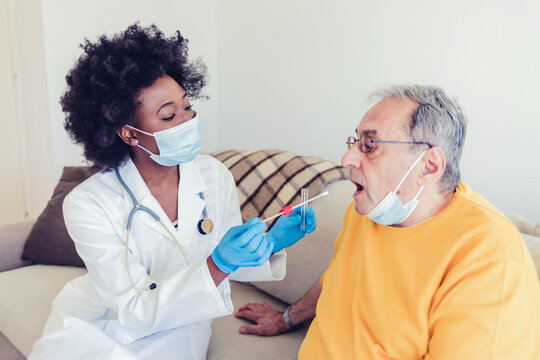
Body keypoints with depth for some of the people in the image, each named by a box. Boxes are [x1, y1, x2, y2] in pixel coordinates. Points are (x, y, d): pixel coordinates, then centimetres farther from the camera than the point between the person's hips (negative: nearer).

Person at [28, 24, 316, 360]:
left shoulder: (215, 175, -11)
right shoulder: (88, 205, -21)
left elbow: (234, 264, 2)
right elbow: (135, 310, -22)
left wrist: (271, 243, -19)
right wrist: (218, 265, -35)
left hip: (175, 332, 2)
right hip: (100, 324, -1)